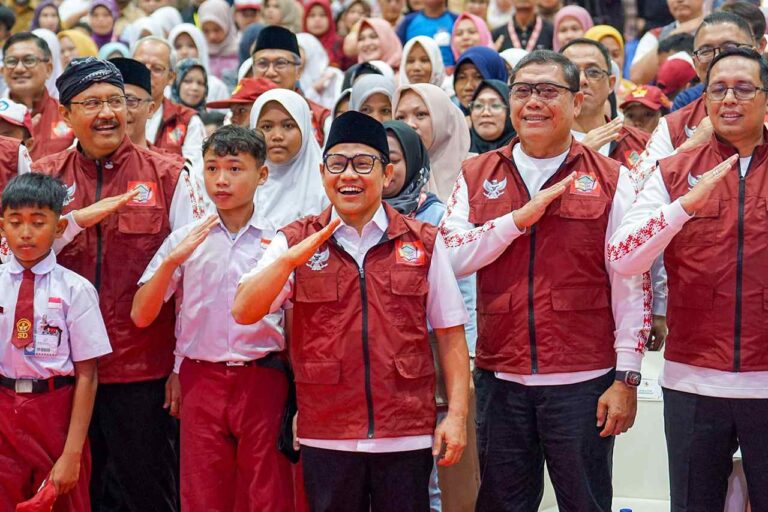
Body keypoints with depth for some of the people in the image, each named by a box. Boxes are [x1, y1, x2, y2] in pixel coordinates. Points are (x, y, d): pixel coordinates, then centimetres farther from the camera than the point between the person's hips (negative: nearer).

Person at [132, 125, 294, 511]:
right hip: (201, 381, 1)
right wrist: (172, 261, -13)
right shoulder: (185, 240, 4)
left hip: (263, 381, -1)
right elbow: (141, 316, 0)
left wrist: (298, 394, -4)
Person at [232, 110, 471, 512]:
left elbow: (450, 334, 4)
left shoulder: (424, 243, 4)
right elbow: (244, 312, -6)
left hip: (407, 435, 0)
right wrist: (290, 259, -20)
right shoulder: (294, 243, 5)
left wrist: (457, 415, -3)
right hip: (326, 437, 0)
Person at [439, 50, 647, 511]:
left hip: (583, 383, -2)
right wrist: (519, 218, -13)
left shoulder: (610, 180, 1)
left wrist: (626, 379, -7)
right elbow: (448, 259, -3)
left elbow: (631, 288, -2)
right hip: (500, 381, 2)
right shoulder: (477, 176, 9)